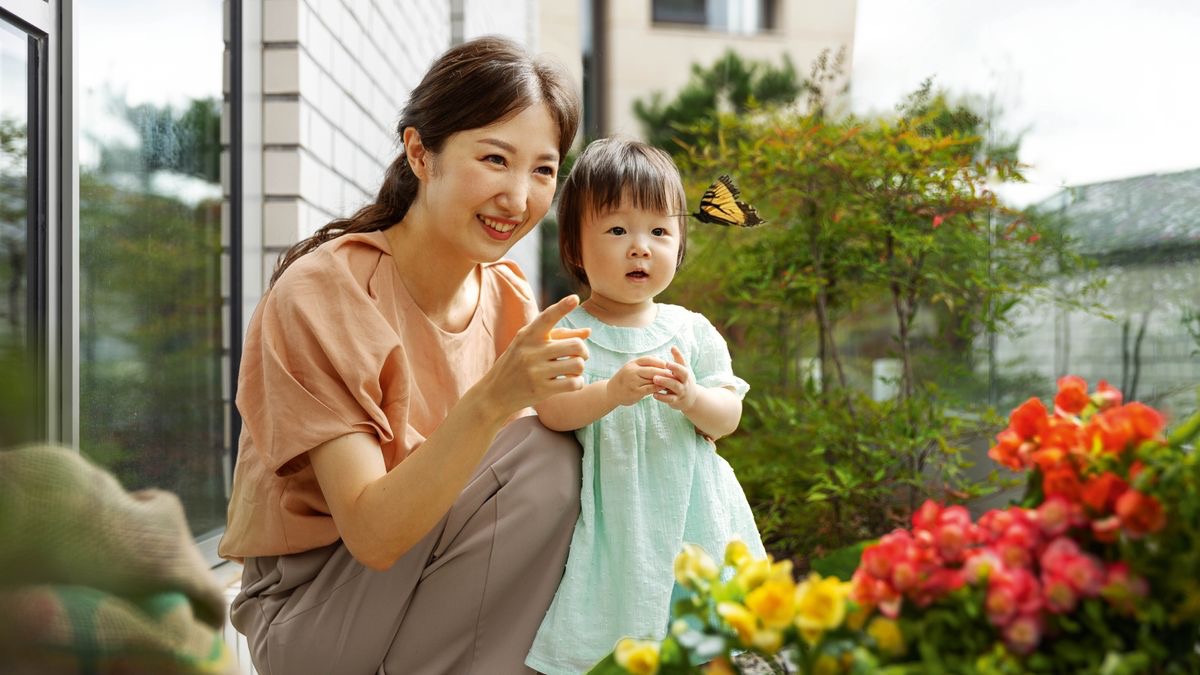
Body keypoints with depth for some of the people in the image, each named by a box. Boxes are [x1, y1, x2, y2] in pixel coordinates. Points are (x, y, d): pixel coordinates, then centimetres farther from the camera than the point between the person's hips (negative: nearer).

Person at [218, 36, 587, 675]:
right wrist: (492, 400, -38)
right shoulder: (321, 296, -20)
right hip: (304, 620, -6)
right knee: (542, 453, -24)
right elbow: (374, 535, -26)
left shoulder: (511, 299, -1)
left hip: (434, 608, 6)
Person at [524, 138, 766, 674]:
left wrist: (692, 399, -19)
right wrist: (612, 392, -30)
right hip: (611, 522, -2)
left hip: (689, 511, 2)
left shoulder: (692, 331, 6)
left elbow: (728, 416, 3)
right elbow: (552, 410, -13)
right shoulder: (567, 331, -2)